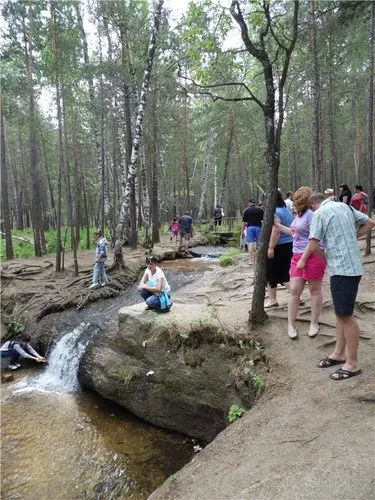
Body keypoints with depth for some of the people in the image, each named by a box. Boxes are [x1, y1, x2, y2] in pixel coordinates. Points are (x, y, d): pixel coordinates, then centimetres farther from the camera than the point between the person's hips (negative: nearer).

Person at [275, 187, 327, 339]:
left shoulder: (311, 213, -16)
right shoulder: (299, 215, 12)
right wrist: (276, 224, 28)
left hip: (313, 256, -8)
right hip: (297, 256, 9)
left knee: (314, 290, 7)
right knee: (294, 290, 6)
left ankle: (314, 323, 22)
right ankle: (291, 325, 14)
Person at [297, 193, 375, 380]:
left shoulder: (319, 213, -9)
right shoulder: (344, 206, 12)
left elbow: (313, 245, -11)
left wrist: (302, 261, 6)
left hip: (342, 268, -9)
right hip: (350, 265, 9)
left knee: (345, 315, -1)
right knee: (340, 312, 16)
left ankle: (352, 363, 8)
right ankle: (339, 354, 26)